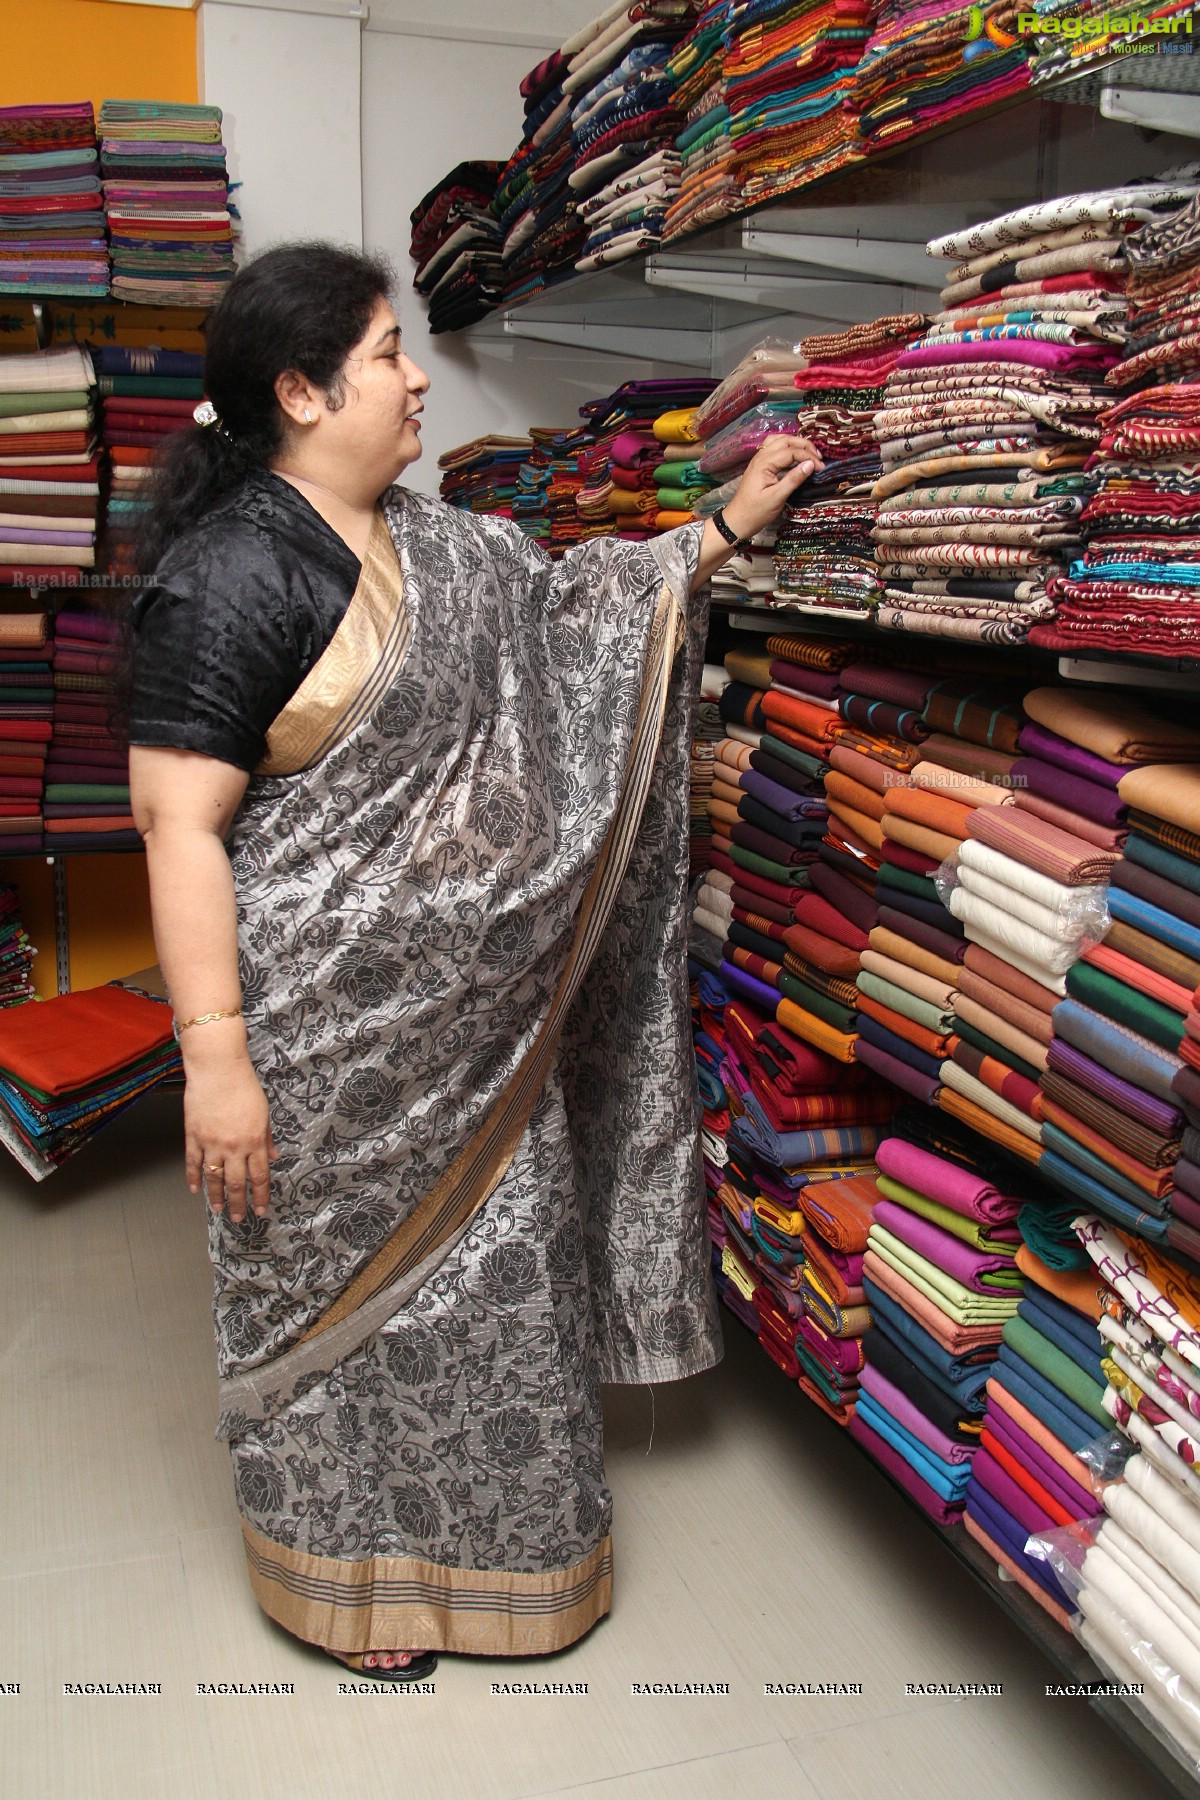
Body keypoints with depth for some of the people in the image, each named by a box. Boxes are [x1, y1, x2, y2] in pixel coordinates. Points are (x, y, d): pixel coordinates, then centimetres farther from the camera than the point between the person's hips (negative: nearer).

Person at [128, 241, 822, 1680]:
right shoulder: (231, 573, -18)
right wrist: (214, 1058, -23)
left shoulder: (433, 546, 8)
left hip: (479, 1020, 8)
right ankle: (347, 1572, 36)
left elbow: (566, 603, 23)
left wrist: (728, 528, 19)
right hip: (331, 1041, -8)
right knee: (346, 1282, 11)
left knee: (494, 1254, 19)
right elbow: (180, 823, -20)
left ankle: (484, 1520, 44)